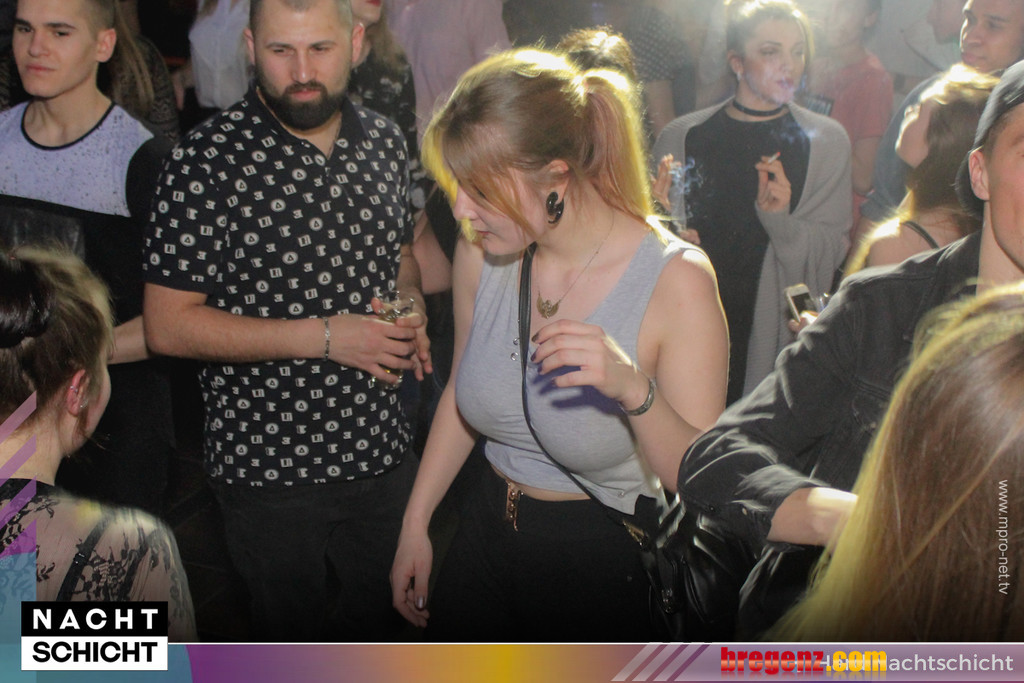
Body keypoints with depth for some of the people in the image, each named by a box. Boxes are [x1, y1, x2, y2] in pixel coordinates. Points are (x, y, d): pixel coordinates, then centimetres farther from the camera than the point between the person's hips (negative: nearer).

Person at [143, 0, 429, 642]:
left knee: (377, 630, 22)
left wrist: (410, 304, -5)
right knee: (293, 641, 16)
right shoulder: (207, 161, -17)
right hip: (268, 464, -5)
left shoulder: (386, 141, 1)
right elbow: (168, 326, -16)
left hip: (381, 451, 5)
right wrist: (325, 335, -21)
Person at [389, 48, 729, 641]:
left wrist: (635, 390, -39)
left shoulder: (676, 279, -23)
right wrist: (415, 524, 14)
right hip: (488, 534, 5)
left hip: (607, 565, -4)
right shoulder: (482, 253, -8)